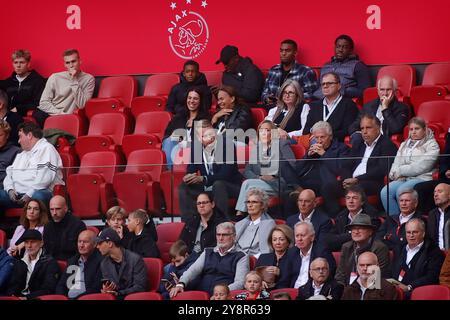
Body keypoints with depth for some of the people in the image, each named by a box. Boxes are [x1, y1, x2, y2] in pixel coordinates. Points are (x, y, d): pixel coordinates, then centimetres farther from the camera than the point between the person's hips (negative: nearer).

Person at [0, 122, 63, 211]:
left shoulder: (47, 149, 3)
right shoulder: (21, 155, 31)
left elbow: (45, 178, -10)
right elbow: (9, 173, 23)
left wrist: (29, 194, -18)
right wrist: (10, 189, 2)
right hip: (17, 194, 7)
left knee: (38, 196, -41)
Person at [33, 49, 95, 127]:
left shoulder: (89, 79, 2)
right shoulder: (55, 77, 6)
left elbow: (81, 105, -9)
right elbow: (44, 103, 2)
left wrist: (74, 80, -11)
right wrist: (60, 113, -12)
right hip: (49, 114, 1)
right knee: (37, 114, -33)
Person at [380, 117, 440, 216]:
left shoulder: (431, 145, 4)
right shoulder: (404, 145, 26)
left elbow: (420, 167, -8)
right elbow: (396, 163, 17)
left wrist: (400, 171, -4)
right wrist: (396, 173, -7)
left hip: (421, 178, -6)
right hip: (402, 179, 6)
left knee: (401, 191, -35)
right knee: (385, 192, -24)